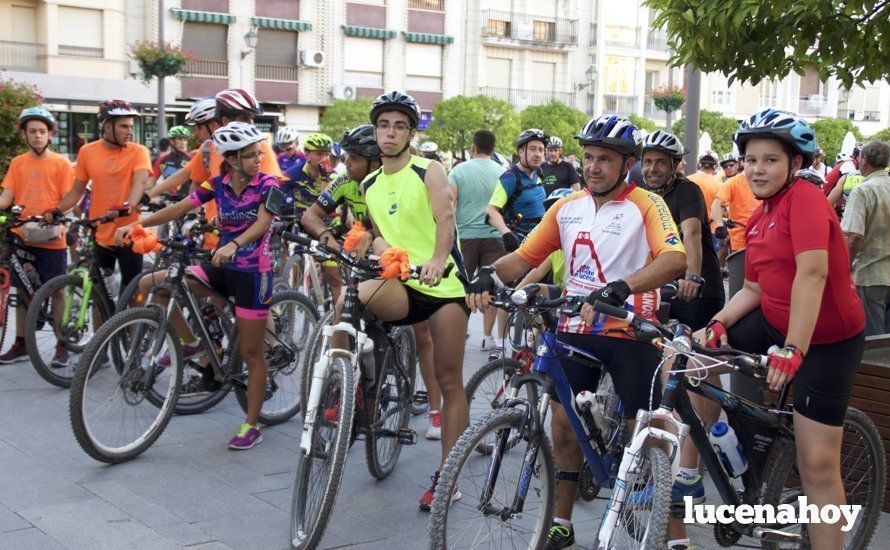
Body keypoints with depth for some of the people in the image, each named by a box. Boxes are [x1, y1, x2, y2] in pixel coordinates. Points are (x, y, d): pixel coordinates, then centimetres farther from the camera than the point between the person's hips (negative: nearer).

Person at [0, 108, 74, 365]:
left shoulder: (61, 163, -1)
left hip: (51, 240, -3)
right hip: (21, 238, 4)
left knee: (56, 291, 2)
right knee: (22, 291, 11)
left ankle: (62, 346, 10)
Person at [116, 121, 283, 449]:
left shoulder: (267, 184, -9)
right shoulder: (218, 184, 3)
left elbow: (262, 222, -25)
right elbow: (180, 208, -1)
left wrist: (234, 244, -43)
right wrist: (137, 224, -12)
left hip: (253, 273, -5)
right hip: (222, 267, 5)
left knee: (252, 353, 0)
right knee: (152, 283, -8)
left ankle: (252, 425, 13)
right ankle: (191, 342, 11)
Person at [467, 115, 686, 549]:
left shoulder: (646, 205, -7)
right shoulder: (567, 207, 8)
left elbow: (674, 258, -24)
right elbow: (525, 256, 7)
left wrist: (620, 288, -39)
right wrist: (490, 275, -15)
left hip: (629, 332, -4)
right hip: (576, 329, 5)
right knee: (564, 423, 6)